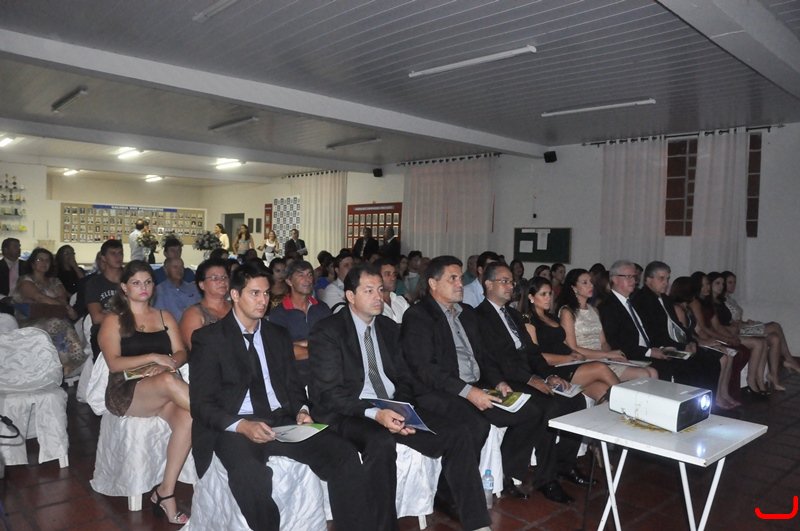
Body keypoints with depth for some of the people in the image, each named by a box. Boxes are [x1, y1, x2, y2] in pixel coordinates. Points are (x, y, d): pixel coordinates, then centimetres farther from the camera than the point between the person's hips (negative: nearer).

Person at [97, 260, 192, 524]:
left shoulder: (164, 316, 18)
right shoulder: (113, 321, 9)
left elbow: (181, 353, 8)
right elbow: (114, 363, -4)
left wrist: (166, 364, -13)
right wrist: (152, 357, -16)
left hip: (163, 393, 3)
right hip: (126, 393, -3)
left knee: (187, 417, -31)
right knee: (169, 381, -37)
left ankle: (166, 493, -22)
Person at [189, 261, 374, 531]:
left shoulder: (279, 334, 16)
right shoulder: (209, 338, 1)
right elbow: (202, 404, -4)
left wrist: (301, 411, -4)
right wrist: (242, 426, -21)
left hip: (282, 421, 4)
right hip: (234, 428, -4)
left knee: (343, 453, -20)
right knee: (251, 472, -37)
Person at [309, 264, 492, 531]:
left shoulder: (389, 327, 13)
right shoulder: (327, 332, -7)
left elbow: (404, 378, 12)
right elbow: (329, 393, -14)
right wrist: (374, 413, -27)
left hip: (393, 408, 6)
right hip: (349, 415, -6)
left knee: (456, 433, -13)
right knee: (381, 441, -38)